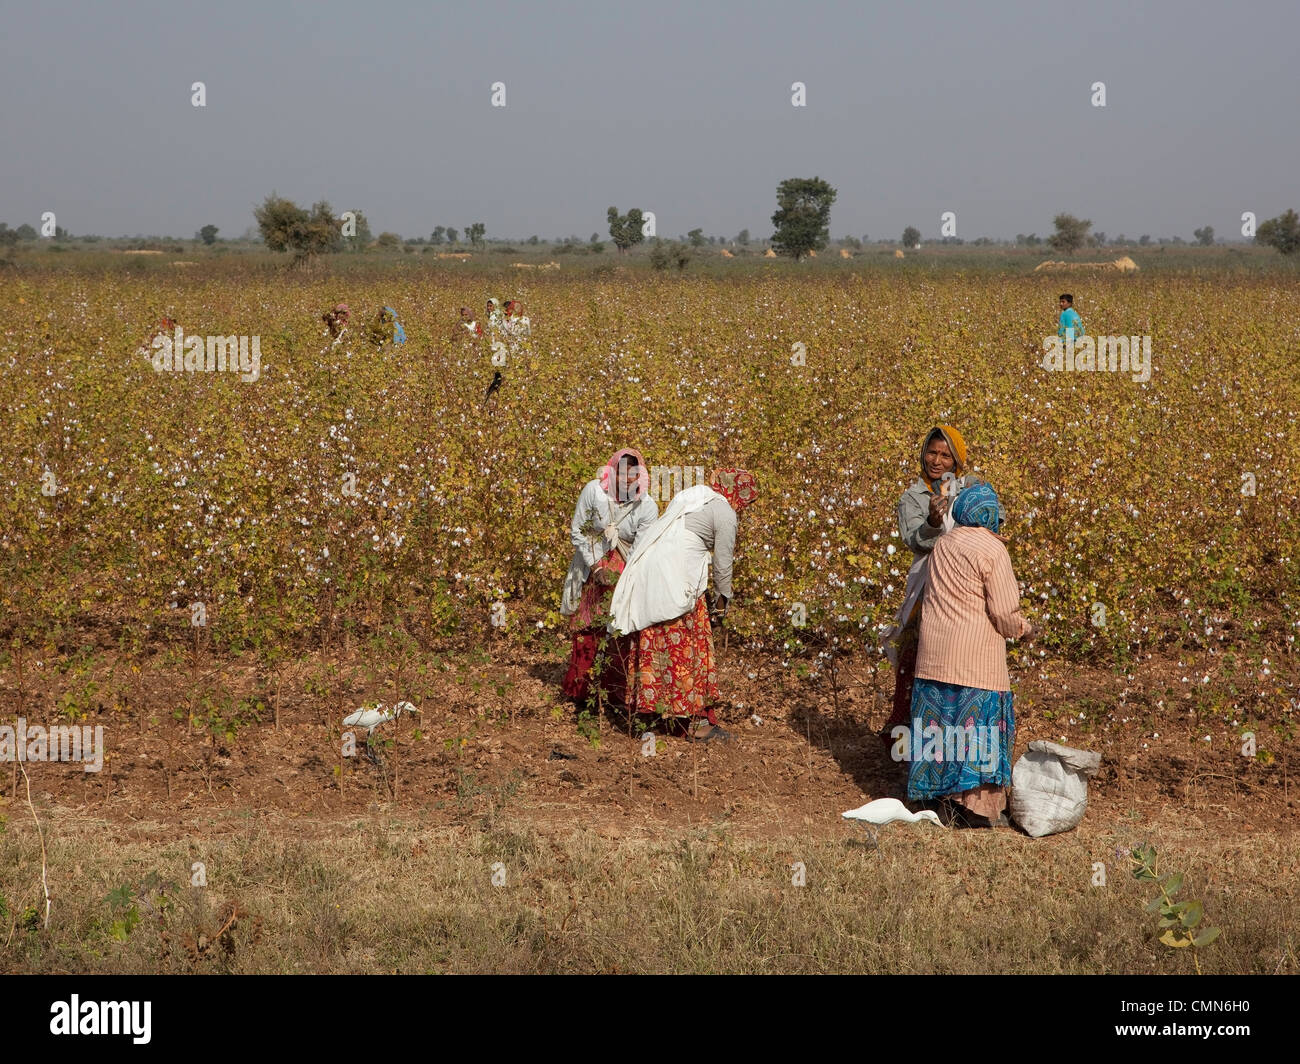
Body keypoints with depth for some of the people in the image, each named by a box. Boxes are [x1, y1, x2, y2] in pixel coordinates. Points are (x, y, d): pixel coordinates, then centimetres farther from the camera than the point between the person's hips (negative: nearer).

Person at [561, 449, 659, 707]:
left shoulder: (647, 507, -15)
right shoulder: (593, 491, -16)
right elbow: (577, 532, -8)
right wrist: (595, 566, -12)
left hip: (626, 568, 0)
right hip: (592, 564, 0)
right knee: (587, 628, 2)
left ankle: (620, 693, 1)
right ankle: (581, 690, 16)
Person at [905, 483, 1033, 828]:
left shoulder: (942, 545, 9)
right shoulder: (992, 550, -11)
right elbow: (1003, 611, -13)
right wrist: (1023, 628, 8)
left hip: (936, 650, 6)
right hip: (976, 653, -6)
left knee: (941, 719, 11)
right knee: (977, 722, -1)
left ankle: (945, 792, 18)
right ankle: (976, 805, 0)